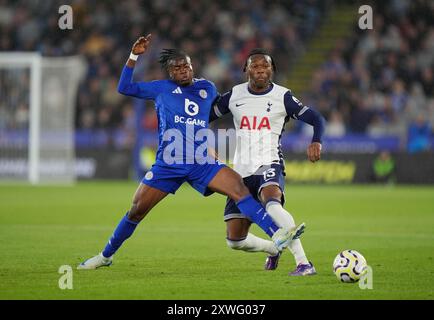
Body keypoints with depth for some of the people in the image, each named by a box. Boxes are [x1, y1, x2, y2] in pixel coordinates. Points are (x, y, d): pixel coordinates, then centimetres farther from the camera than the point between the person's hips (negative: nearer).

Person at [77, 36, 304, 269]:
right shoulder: (162, 88, 5)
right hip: (168, 163, -1)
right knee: (137, 211, 2)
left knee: (239, 188, -20)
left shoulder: (208, 89, 12)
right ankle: (106, 256, 21)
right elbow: (124, 88, 4)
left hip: (202, 164, 1)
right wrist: (134, 55, -2)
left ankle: (277, 236, -27)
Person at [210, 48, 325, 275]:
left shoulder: (282, 97, -2)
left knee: (272, 204, -39)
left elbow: (316, 119, -3)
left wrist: (316, 142, -22)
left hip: (269, 165, -4)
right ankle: (273, 250, 34)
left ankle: (304, 263, -40)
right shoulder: (234, 95, 8)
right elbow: (206, 116, 19)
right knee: (235, 240, 1)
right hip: (242, 171, 4)